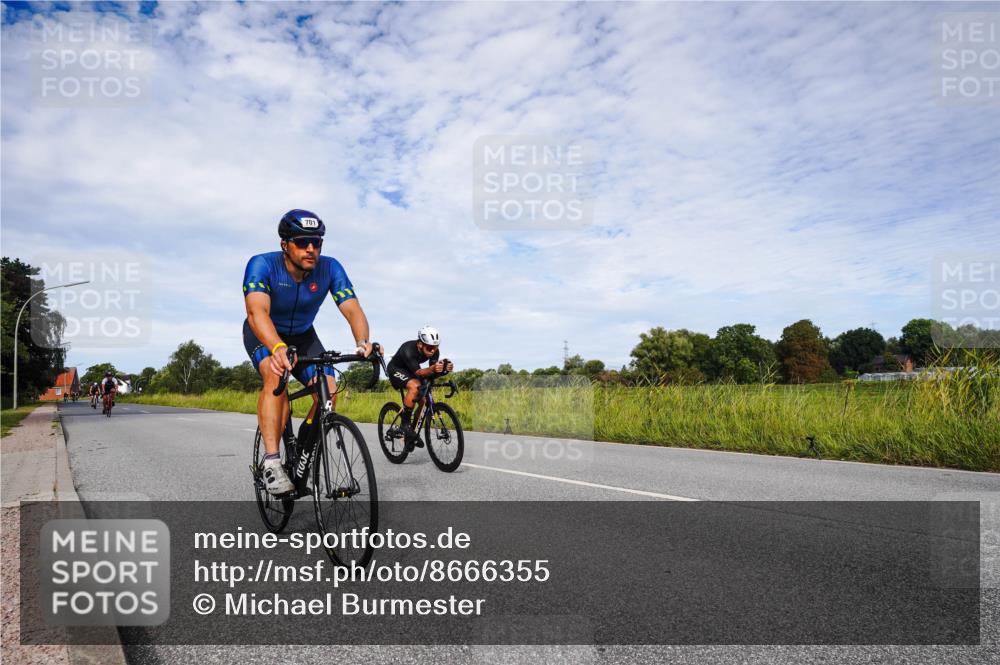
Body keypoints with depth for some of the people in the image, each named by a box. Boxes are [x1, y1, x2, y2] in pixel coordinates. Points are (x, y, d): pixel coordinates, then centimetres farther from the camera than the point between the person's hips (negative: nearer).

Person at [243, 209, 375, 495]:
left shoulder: (329, 268, -23)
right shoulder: (262, 265, -30)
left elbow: (353, 309, -31)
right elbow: (257, 311, -46)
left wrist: (363, 341, -53)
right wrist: (277, 348, -65)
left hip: (303, 335, 3)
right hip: (263, 335, -3)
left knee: (329, 391, -17)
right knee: (276, 375, -34)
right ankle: (271, 462, -31)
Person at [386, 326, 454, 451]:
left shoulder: (435, 351, -21)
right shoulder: (409, 350, -37)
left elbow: (433, 372, -25)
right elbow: (418, 372, -44)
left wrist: (445, 369, -47)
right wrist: (432, 369, -64)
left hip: (410, 371, 6)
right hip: (396, 369, -6)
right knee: (415, 386, -34)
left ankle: (410, 436, 7)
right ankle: (405, 422, -20)